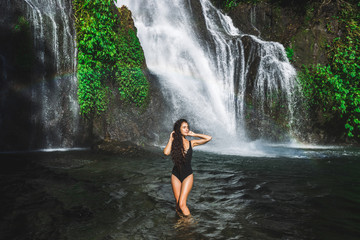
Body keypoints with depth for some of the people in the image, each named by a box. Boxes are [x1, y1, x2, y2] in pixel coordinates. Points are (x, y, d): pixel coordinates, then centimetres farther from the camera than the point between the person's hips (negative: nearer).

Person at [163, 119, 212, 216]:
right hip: (175, 175, 1)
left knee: (182, 204, -9)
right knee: (177, 203, 7)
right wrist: (171, 139, -12)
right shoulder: (174, 143, -2)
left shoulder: (191, 143, 0)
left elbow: (208, 138, -5)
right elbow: (166, 152, -23)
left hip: (188, 175, -1)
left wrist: (193, 134, -3)